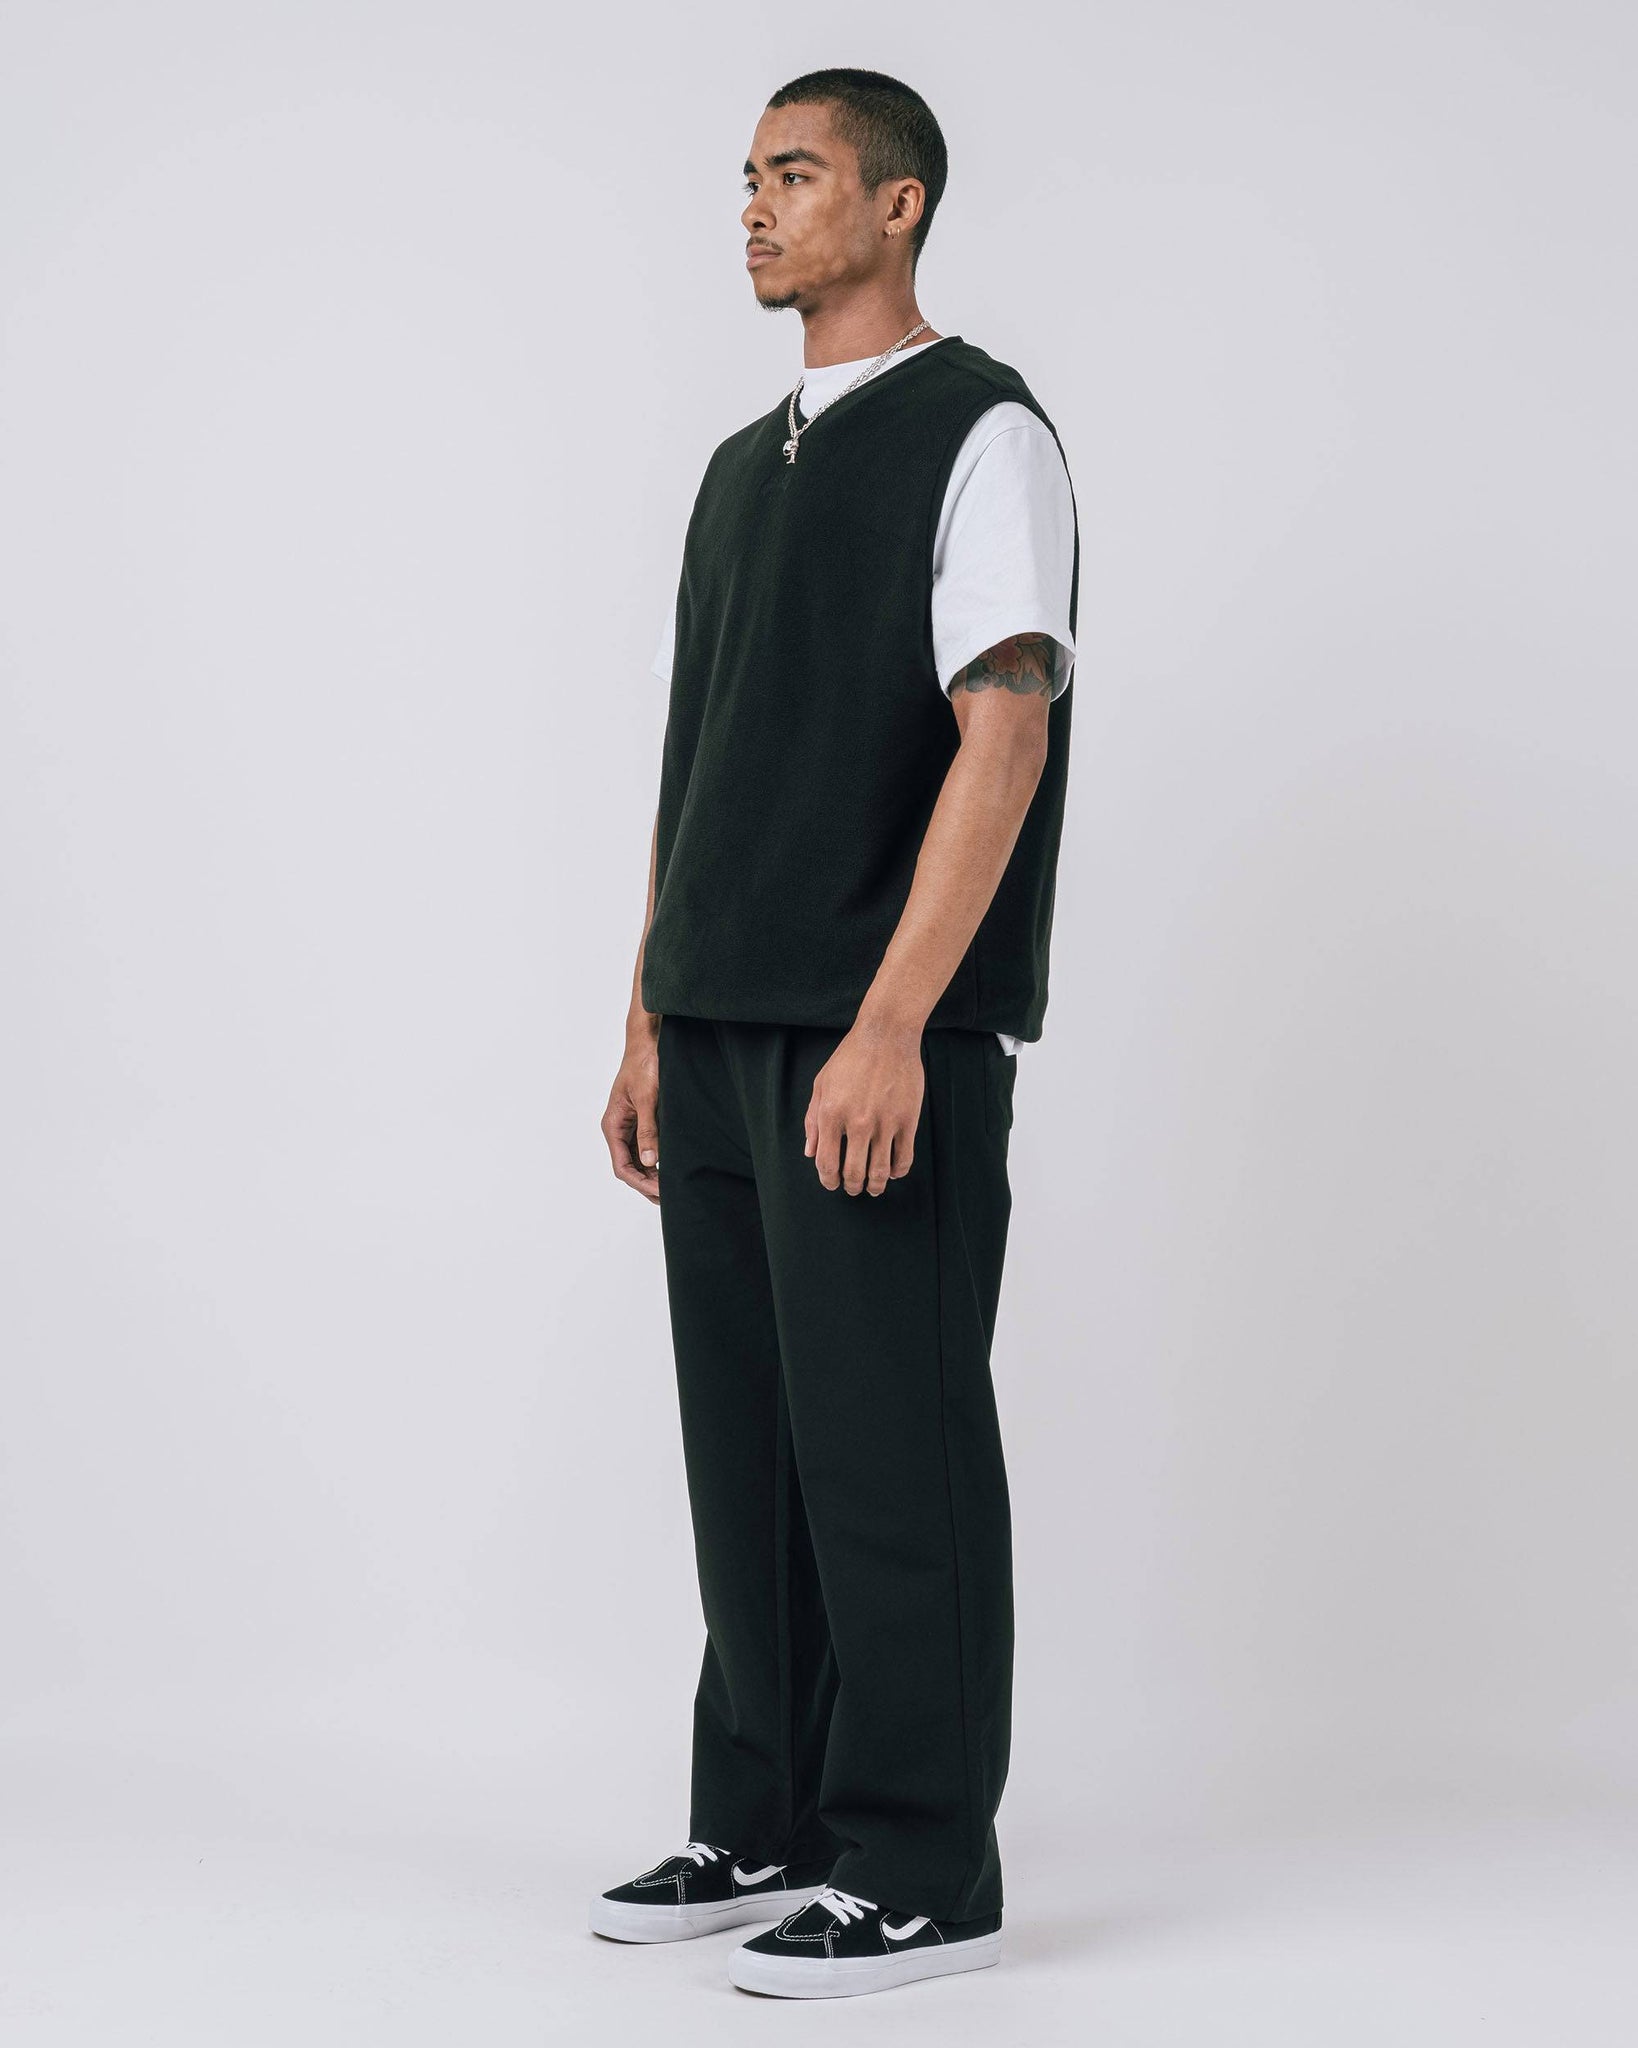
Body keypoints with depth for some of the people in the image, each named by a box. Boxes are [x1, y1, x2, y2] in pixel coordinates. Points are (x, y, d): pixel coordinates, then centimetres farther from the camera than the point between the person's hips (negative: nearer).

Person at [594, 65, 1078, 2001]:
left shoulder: (981, 437, -6)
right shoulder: (741, 469, 18)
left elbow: (1003, 739, -16)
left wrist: (891, 1026, -23)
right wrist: (650, 1022, 14)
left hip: (886, 1043, -8)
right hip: (725, 1039, 8)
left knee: (892, 1447, -3)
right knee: (748, 1442, 12)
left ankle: (921, 1873, 5)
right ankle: (759, 1827, 22)